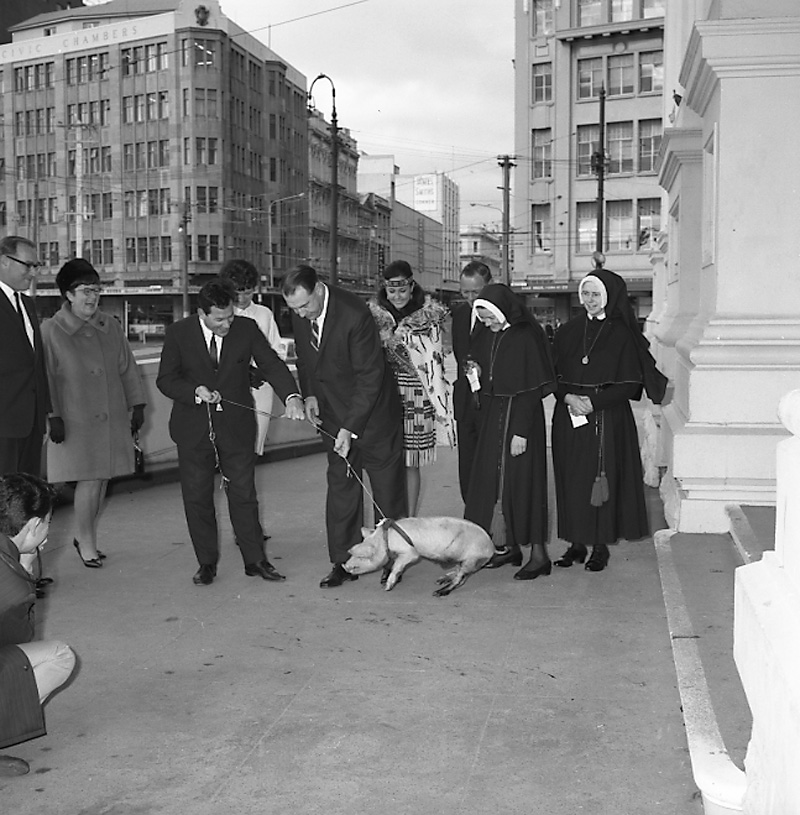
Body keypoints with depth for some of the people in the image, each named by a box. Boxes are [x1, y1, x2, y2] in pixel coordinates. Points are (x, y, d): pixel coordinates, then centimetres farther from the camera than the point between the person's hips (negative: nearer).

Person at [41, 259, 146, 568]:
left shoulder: (110, 325, 7)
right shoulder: (51, 330, -5)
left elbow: (127, 367, 12)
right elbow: (46, 377, -6)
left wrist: (137, 404, 9)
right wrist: (53, 416, -11)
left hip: (112, 417, 5)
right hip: (76, 420, -4)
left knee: (101, 479, 9)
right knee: (89, 481, -6)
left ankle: (85, 537, 27)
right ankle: (86, 543, 11)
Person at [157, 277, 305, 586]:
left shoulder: (246, 328, -5)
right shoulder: (178, 333, -6)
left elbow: (272, 364, -9)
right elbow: (165, 380, -2)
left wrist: (291, 396, -28)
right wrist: (196, 392, -21)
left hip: (236, 425, 0)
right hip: (193, 429, 0)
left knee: (244, 493, 6)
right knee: (197, 497, 6)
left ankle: (255, 560, 17)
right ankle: (206, 563, 20)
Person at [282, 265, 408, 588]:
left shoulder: (354, 314, -27)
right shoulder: (299, 314, -5)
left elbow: (370, 376, -23)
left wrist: (351, 428, -23)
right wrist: (309, 394, -2)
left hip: (371, 412, -6)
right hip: (332, 415, 6)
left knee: (388, 489, 5)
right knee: (340, 487, 7)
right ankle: (343, 563, 14)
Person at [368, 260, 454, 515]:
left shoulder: (429, 315, 3)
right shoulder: (373, 314, 6)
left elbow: (435, 361, 4)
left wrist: (439, 399, 1)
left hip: (417, 397, -1)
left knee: (411, 464, 4)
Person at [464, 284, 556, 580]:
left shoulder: (526, 338, -15)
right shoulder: (486, 336, 7)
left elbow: (531, 388, -17)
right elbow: (476, 365, 25)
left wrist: (522, 431, -20)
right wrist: (475, 370, 2)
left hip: (520, 414, -8)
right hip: (491, 415, 8)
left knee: (522, 480, -5)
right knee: (492, 479, 9)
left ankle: (538, 553, 2)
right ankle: (507, 546, 19)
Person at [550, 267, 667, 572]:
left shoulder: (622, 335, -3)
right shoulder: (568, 332, 8)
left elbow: (630, 385, -7)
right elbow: (553, 376, 7)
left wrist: (593, 402, -15)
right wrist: (568, 397, -12)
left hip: (608, 419, -3)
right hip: (569, 419, 3)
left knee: (602, 479, -1)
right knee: (571, 480, 4)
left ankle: (601, 545, 10)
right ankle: (577, 543, 14)